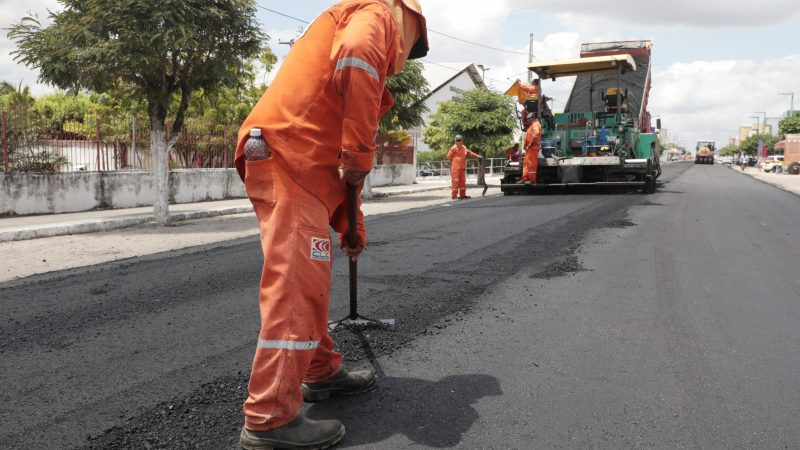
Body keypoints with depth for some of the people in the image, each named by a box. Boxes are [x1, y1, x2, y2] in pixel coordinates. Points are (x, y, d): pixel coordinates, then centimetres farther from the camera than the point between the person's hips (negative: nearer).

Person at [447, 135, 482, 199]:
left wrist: (477, 156, 20)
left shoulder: (464, 148, 13)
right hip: (455, 168, -7)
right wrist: (455, 161, -3)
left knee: (463, 181, 10)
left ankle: (462, 194, 18)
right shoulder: (453, 148, -7)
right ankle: (454, 195, -6)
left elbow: (470, 153, 23)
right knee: (455, 181, -8)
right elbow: (449, 157, -5)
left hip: (462, 167, 7)